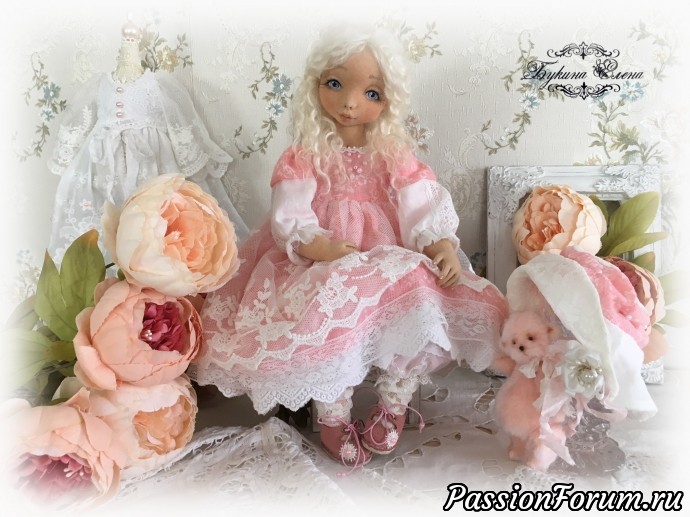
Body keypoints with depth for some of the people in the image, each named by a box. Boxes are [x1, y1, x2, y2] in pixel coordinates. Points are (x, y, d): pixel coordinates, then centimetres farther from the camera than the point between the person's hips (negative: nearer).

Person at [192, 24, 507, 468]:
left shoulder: (395, 157, 8)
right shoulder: (303, 158, 2)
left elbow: (424, 209, -4)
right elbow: (290, 220, -10)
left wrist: (443, 246, -26)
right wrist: (323, 247, -31)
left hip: (389, 267, 2)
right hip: (319, 268, -2)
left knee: (423, 305, -26)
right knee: (331, 315, -33)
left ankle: (393, 403, -2)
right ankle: (334, 415, -5)